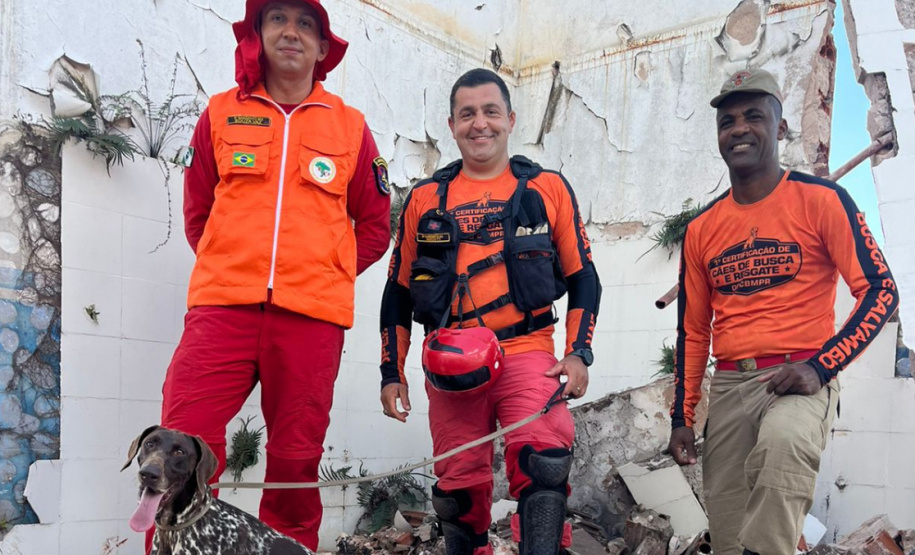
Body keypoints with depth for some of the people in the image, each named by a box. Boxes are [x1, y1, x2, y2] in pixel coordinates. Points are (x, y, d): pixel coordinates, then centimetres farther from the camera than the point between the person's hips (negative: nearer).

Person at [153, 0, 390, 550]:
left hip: (311, 317, 0)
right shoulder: (222, 113, 12)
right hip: (222, 306, 0)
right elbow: (197, 211, 18)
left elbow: (375, 226, 15)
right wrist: (234, 268, 10)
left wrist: (327, 275, 7)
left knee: (296, 458, 5)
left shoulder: (350, 126, 10)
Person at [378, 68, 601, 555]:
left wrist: (578, 353, -2)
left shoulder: (548, 189, 7)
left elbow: (582, 278, 10)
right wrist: (392, 372, 11)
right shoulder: (425, 200, 10)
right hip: (450, 365, 2)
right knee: (460, 488, 9)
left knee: (542, 463, -24)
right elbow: (398, 294, 15)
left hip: (527, 354, -2)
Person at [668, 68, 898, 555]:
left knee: (783, 442, -37)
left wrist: (820, 367, -16)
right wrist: (682, 417, 11)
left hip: (800, 380, -4)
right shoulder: (702, 229, 11)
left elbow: (880, 291, -5)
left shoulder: (821, 200, -2)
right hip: (728, 385, 5)